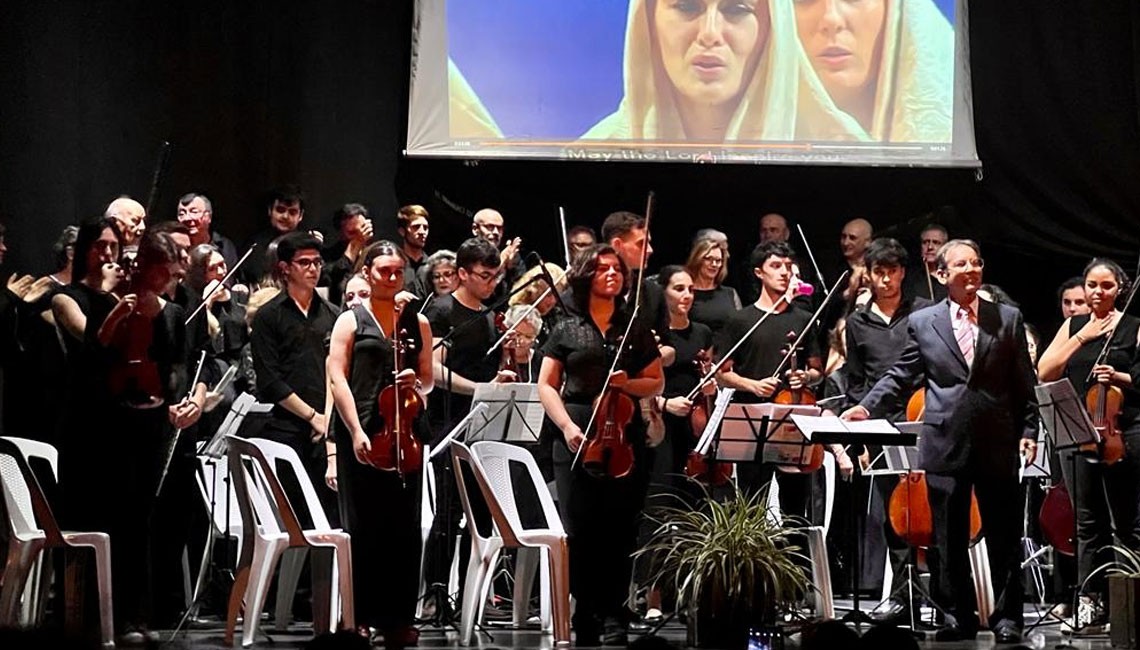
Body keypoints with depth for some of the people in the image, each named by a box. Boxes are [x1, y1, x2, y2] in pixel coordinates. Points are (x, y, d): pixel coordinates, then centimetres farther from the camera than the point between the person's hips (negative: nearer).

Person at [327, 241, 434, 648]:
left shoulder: (418, 324, 15)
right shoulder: (351, 320, 5)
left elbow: (428, 381, 19)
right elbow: (337, 378, -4)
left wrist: (417, 384, -6)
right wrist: (355, 432, -14)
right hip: (359, 435, -3)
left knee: (404, 527, 1)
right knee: (362, 529, -2)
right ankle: (360, 617, 4)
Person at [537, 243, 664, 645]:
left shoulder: (635, 330, 13)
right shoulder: (567, 330, 8)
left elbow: (656, 383, 16)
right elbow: (547, 386, 5)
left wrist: (630, 383, -6)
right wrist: (567, 425, -10)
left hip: (626, 438, 1)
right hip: (577, 439, -1)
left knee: (620, 532, -3)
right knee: (580, 532, -4)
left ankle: (613, 617, 1)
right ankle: (586, 617, 4)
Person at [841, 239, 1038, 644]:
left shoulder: (1008, 319, 7)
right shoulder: (922, 323, 6)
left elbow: (1024, 383, 6)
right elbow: (901, 377, 8)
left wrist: (1028, 431, -1)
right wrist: (867, 407, -5)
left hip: (998, 444, 0)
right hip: (945, 444, 0)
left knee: (1004, 535, 3)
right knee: (948, 538, 4)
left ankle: (1007, 617, 10)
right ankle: (959, 616, 12)